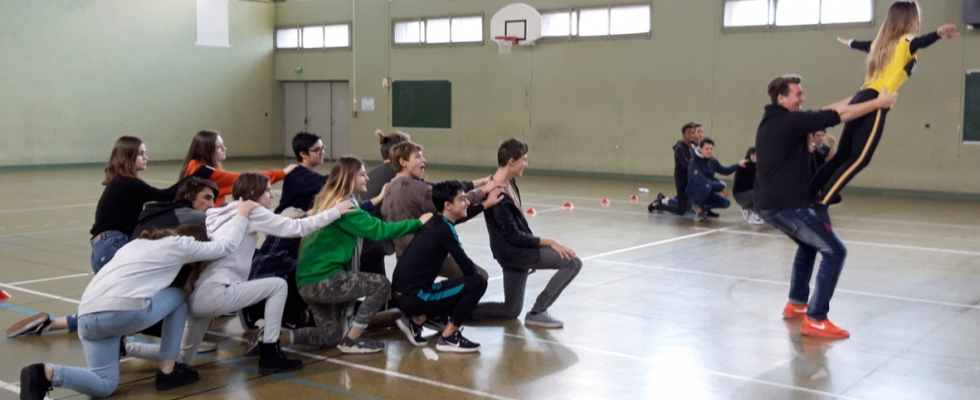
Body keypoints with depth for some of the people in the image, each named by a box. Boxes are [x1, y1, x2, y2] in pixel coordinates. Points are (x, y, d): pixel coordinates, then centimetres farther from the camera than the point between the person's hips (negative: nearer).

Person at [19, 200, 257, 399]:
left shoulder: (140, 243, 32)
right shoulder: (180, 244, 12)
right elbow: (226, 246, 17)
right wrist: (242, 213, 29)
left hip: (87, 315, 7)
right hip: (124, 311, -7)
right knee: (179, 296, 19)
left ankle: (45, 374, -13)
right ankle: (168, 371, 18)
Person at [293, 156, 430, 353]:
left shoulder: (327, 201, 13)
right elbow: (378, 230, -16)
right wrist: (417, 222, -8)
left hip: (310, 281, 10)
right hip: (323, 280, -10)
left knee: (330, 338, 19)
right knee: (382, 285, -4)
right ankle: (352, 340, 1)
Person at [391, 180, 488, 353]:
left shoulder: (435, 222, 12)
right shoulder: (444, 229, -14)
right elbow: (468, 268, -12)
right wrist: (477, 275, 9)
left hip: (402, 294, 9)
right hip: (413, 296, -9)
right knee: (478, 282, -9)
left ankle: (415, 320, 13)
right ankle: (448, 337, -2)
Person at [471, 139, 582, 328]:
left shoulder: (510, 183, 6)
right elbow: (514, 236, -21)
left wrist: (531, 254, 19)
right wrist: (549, 242, -17)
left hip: (516, 250, 10)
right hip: (513, 252, -10)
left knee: (511, 310, 17)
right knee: (573, 262, -12)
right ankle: (537, 312, -7)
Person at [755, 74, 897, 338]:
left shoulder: (774, 121, 12)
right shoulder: (790, 121, -16)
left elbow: (826, 112, 17)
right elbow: (839, 116, -13)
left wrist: (858, 97, 18)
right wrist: (879, 102, -3)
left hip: (768, 204, 10)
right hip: (787, 206, -10)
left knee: (809, 245, 31)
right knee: (835, 251, -4)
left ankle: (796, 303, 37)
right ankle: (815, 320, -5)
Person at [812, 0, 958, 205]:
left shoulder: (882, 43, 23)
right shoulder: (904, 42, -1)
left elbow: (864, 45, 45)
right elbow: (920, 42, -25)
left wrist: (850, 43, 67)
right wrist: (938, 34, -46)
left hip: (860, 100, 9)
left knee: (842, 156, 14)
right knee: (859, 160, -15)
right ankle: (821, 203, -25)